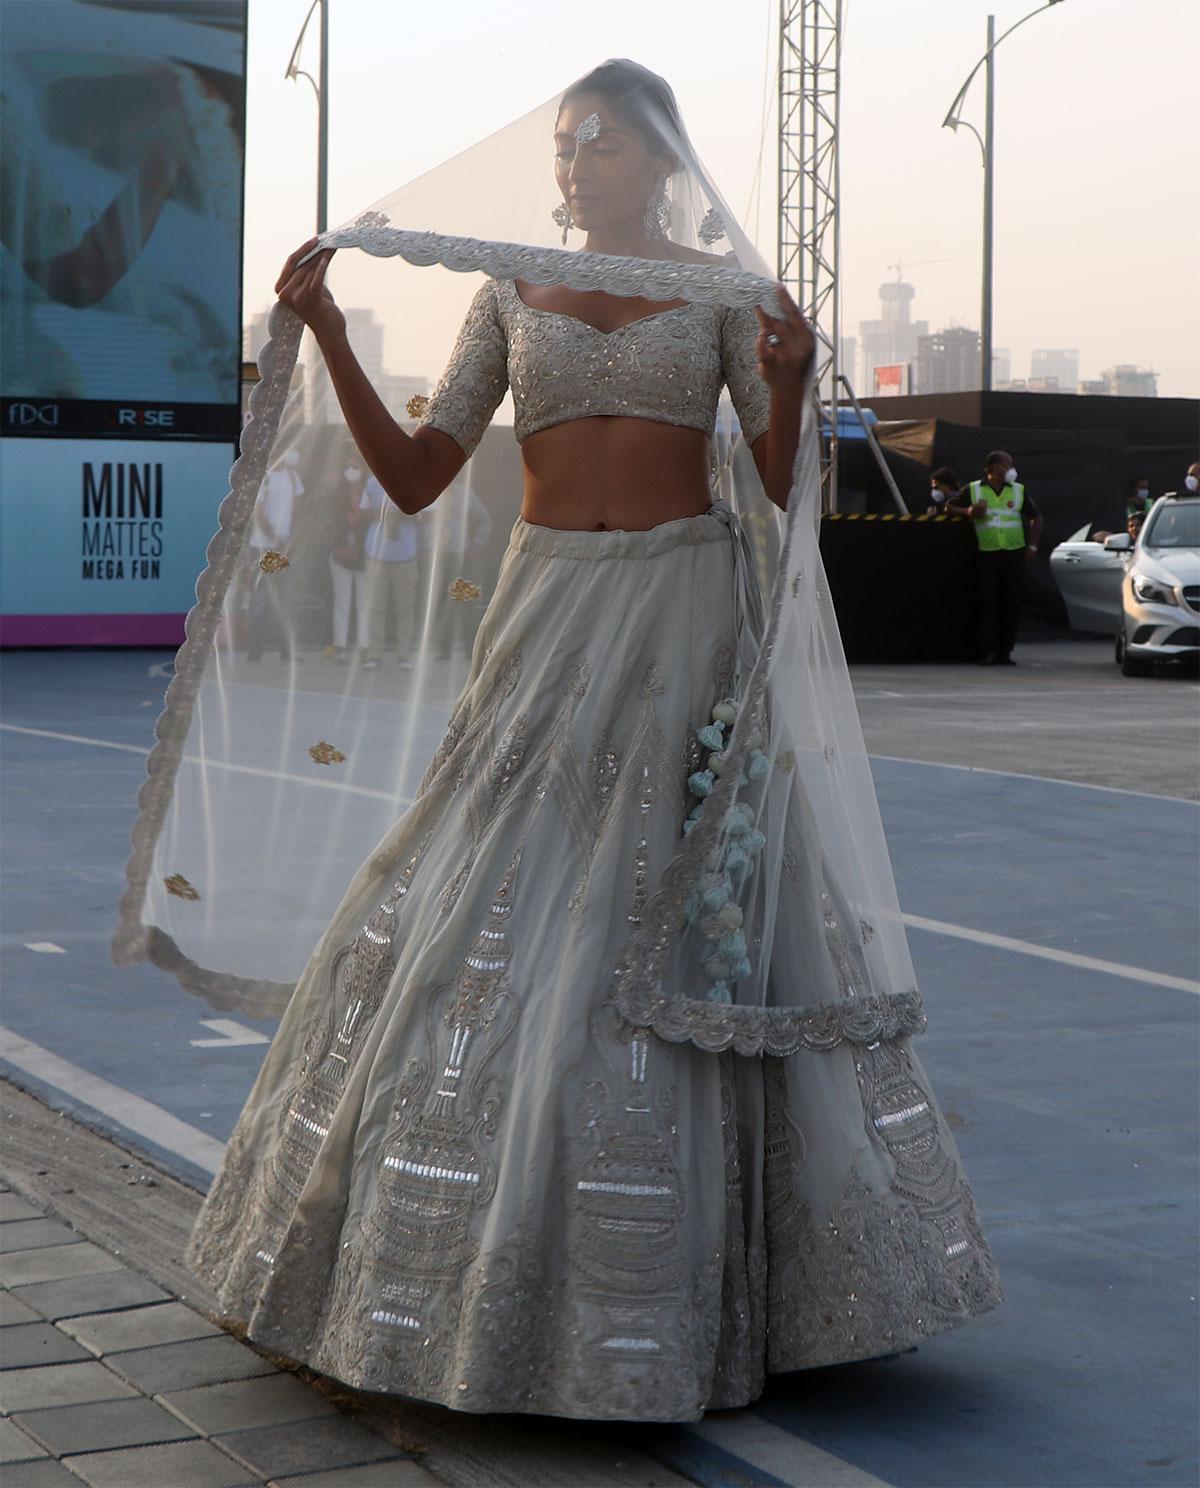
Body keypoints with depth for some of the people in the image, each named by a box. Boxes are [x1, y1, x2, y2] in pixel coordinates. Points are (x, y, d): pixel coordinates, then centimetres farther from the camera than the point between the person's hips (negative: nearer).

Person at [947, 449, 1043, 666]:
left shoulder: (1018, 491, 11)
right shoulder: (973, 490, 6)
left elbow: (1036, 517, 16)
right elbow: (949, 506, 11)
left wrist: (1032, 546, 5)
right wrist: (968, 512, -9)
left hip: (1014, 553, 2)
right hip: (987, 553, -2)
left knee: (1011, 603, 0)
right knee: (988, 602, -7)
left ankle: (1005, 652, 4)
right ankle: (987, 652, -7)